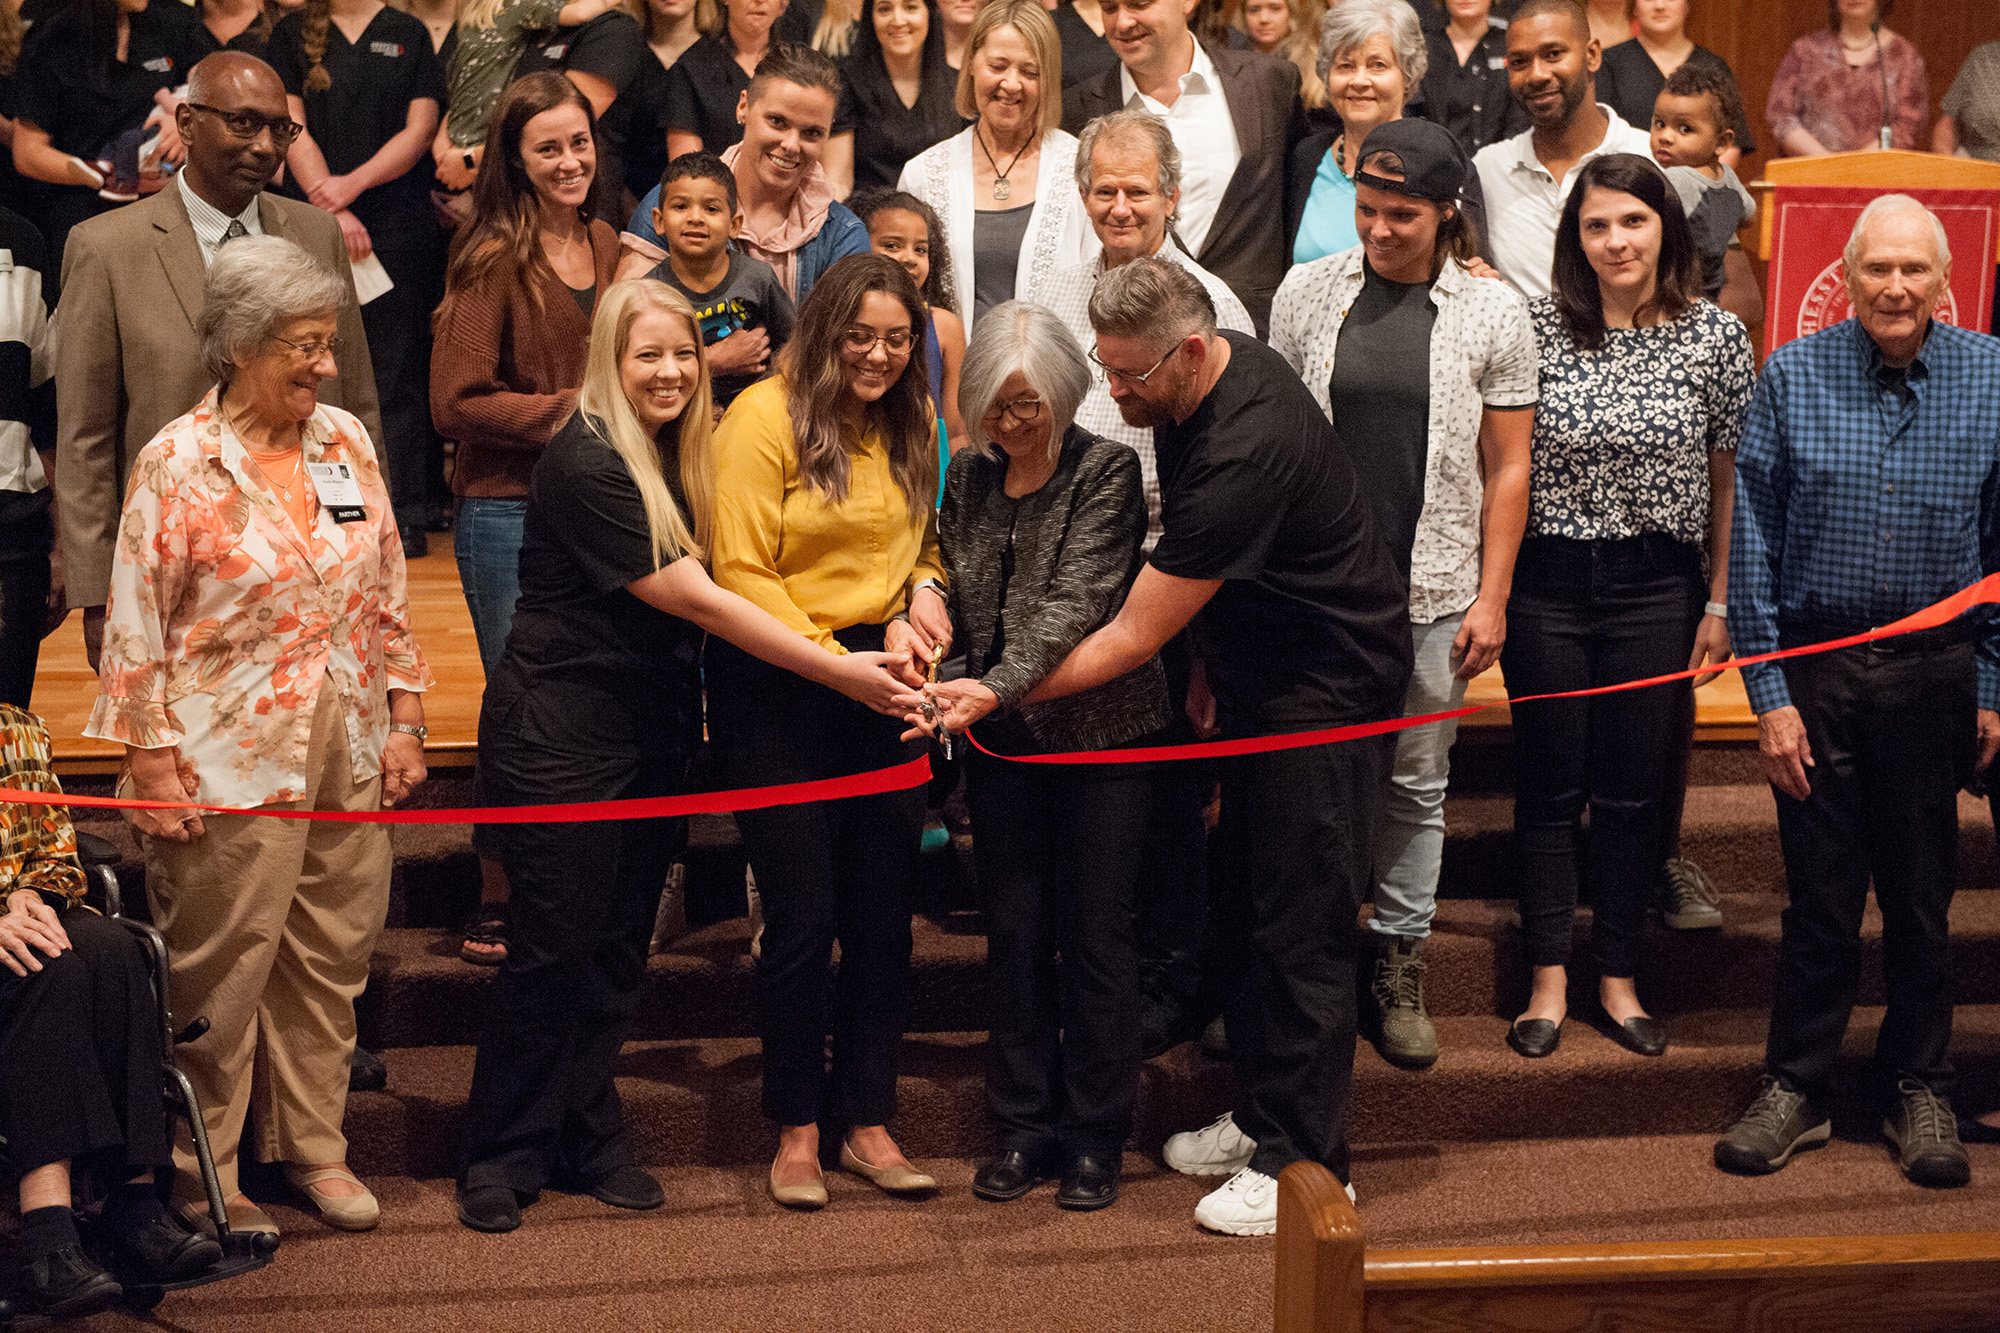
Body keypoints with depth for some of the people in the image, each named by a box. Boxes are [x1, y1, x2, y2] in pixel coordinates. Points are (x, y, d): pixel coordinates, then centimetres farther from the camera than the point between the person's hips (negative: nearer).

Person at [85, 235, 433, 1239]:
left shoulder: (346, 441, 7)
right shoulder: (177, 462, -8)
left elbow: (387, 593, 13)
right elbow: (138, 623, -7)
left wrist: (403, 719, 9)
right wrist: (154, 761, -10)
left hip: (348, 752, 5)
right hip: (232, 760, -5)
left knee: (331, 957, 12)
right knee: (219, 972, 2)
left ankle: (314, 1146, 27)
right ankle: (200, 1175, 16)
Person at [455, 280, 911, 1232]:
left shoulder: (680, 455, 7)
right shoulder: (586, 463, -19)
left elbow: (699, 592, 9)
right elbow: (690, 597, -22)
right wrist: (835, 670, -23)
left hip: (652, 728, 7)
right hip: (560, 732, -7)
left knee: (619, 946, 11)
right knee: (555, 946, -2)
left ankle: (588, 1142, 22)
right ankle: (505, 1155, 12)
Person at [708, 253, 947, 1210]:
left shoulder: (912, 423, 9)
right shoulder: (765, 417, -10)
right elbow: (740, 573, -13)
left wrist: (923, 585, -3)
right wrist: (835, 658, -19)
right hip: (777, 691, -5)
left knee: (884, 910, 6)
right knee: (802, 915, -1)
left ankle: (867, 1121, 18)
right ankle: (796, 1129, 14)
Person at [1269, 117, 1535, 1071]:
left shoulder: (1493, 312, 0)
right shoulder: (1307, 293, 3)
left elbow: (1506, 467, 2)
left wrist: (1491, 597, -2)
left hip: (1433, 590, -1)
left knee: (1416, 782, 6)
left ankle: (1398, 969, 17)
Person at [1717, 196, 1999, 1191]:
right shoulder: (1791, 378, -3)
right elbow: (1753, 543, -1)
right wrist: (1768, 692, -5)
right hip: (1817, 669, -1)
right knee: (1819, 894, 7)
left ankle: (1919, 1091, 26)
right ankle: (1796, 1087, 21)